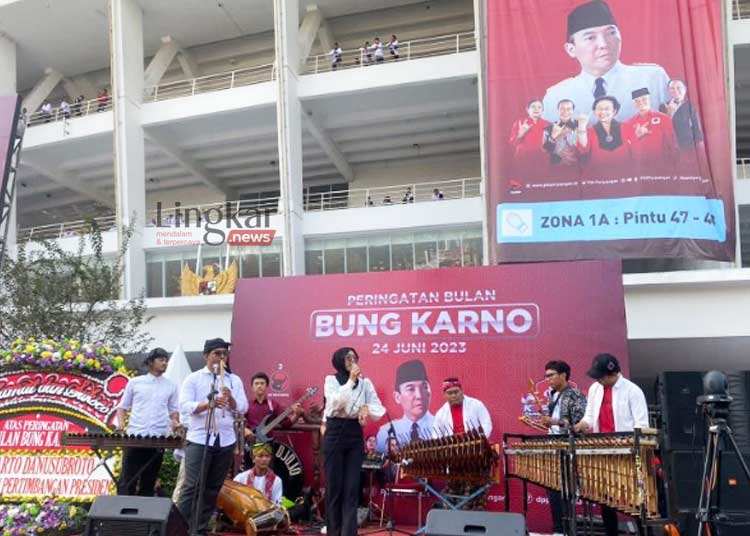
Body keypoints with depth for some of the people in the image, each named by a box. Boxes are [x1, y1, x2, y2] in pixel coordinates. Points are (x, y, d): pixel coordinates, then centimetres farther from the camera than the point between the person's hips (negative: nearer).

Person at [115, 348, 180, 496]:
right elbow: (123, 406, 11)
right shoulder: (135, 382, 6)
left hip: (159, 439, 1)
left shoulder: (171, 386, 10)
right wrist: (121, 422, -6)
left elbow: (173, 410, 13)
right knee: (127, 480, 0)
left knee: (149, 481, 7)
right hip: (135, 437, -1)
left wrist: (175, 422, -7)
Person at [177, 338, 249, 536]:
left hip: (226, 441, 4)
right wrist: (209, 403, -25)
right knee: (192, 487, -8)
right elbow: (184, 405, -10)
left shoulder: (235, 380, 11)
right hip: (199, 440, -3)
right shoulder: (193, 379, 3)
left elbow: (243, 408, 4)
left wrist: (231, 399, -17)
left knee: (213, 488, 8)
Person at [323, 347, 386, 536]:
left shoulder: (365, 383, 5)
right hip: (335, 435, -2)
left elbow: (380, 411, 4)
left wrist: (366, 408, -16)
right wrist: (351, 380, -21)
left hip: (356, 436, 2)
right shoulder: (331, 380, -1)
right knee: (334, 487, 3)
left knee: (352, 488, 0)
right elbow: (335, 402, -20)